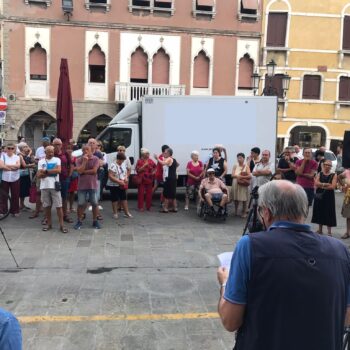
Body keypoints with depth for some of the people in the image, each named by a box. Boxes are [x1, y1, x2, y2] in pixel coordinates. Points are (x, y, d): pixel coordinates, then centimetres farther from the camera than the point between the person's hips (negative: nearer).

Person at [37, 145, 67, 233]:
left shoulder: (57, 159, 4)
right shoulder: (41, 161, 7)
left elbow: (58, 170, -13)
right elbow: (39, 175, -3)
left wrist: (46, 171, -10)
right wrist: (52, 171, -13)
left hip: (55, 186, -2)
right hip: (44, 186, 2)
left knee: (59, 206, -2)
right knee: (47, 206, 9)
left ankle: (61, 225, 2)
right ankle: (49, 224, 22)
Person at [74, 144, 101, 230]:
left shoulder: (96, 159, -2)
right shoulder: (79, 160, 2)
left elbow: (94, 170, -13)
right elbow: (79, 171, -12)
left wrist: (84, 171, -7)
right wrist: (84, 161, -16)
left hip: (93, 185, -1)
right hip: (82, 185, 1)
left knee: (95, 204, 4)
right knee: (81, 204, 4)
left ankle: (95, 221, 17)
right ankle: (79, 221, 17)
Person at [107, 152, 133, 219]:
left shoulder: (122, 165, 8)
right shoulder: (113, 165, -18)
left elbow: (125, 173, 21)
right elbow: (110, 176, -23)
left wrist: (126, 178, -1)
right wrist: (119, 181, -24)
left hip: (122, 185, 8)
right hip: (114, 186, -8)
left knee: (124, 198, 10)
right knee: (115, 199, 2)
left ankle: (126, 213, 16)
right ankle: (115, 213, 13)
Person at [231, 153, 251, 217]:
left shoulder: (246, 166, -1)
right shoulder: (235, 166, 8)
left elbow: (249, 176, -10)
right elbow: (233, 175, 1)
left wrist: (241, 177, -17)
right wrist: (238, 176, -15)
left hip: (243, 184, -3)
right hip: (235, 184, 3)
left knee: (243, 199, -2)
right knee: (236, 198, 6)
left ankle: (244, 212, 10)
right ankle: (236, 211, 24)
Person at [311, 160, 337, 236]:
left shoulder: (334, 175, -1)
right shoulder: (319, 174, 7)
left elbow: (333, 186, -13)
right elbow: (316, 183, -7)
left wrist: (321, 186, -10)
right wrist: (326, 184, -15)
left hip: (329, 197, -3)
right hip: (319, 196, 3)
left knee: (329, 214, -1)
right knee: (320, 212, 9)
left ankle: (329, 231, 7)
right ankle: (320, 230, 22)